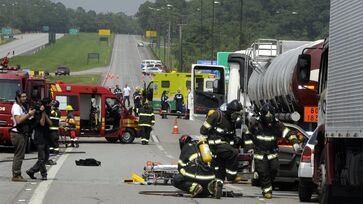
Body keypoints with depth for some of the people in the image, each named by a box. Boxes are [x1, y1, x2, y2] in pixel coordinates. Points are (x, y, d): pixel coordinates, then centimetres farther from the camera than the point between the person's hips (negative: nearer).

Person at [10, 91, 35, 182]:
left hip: (23, 133, 10)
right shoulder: (16, 107, -13)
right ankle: (16, 175, -10)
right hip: (18, 133, -10)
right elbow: (18, 120, -23)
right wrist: (28, 114, -20)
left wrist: (29, 114, 5)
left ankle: (16, 175, 15)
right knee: (19, 155, -10)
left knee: (19, 155, 12)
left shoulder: (22, 107, 17)